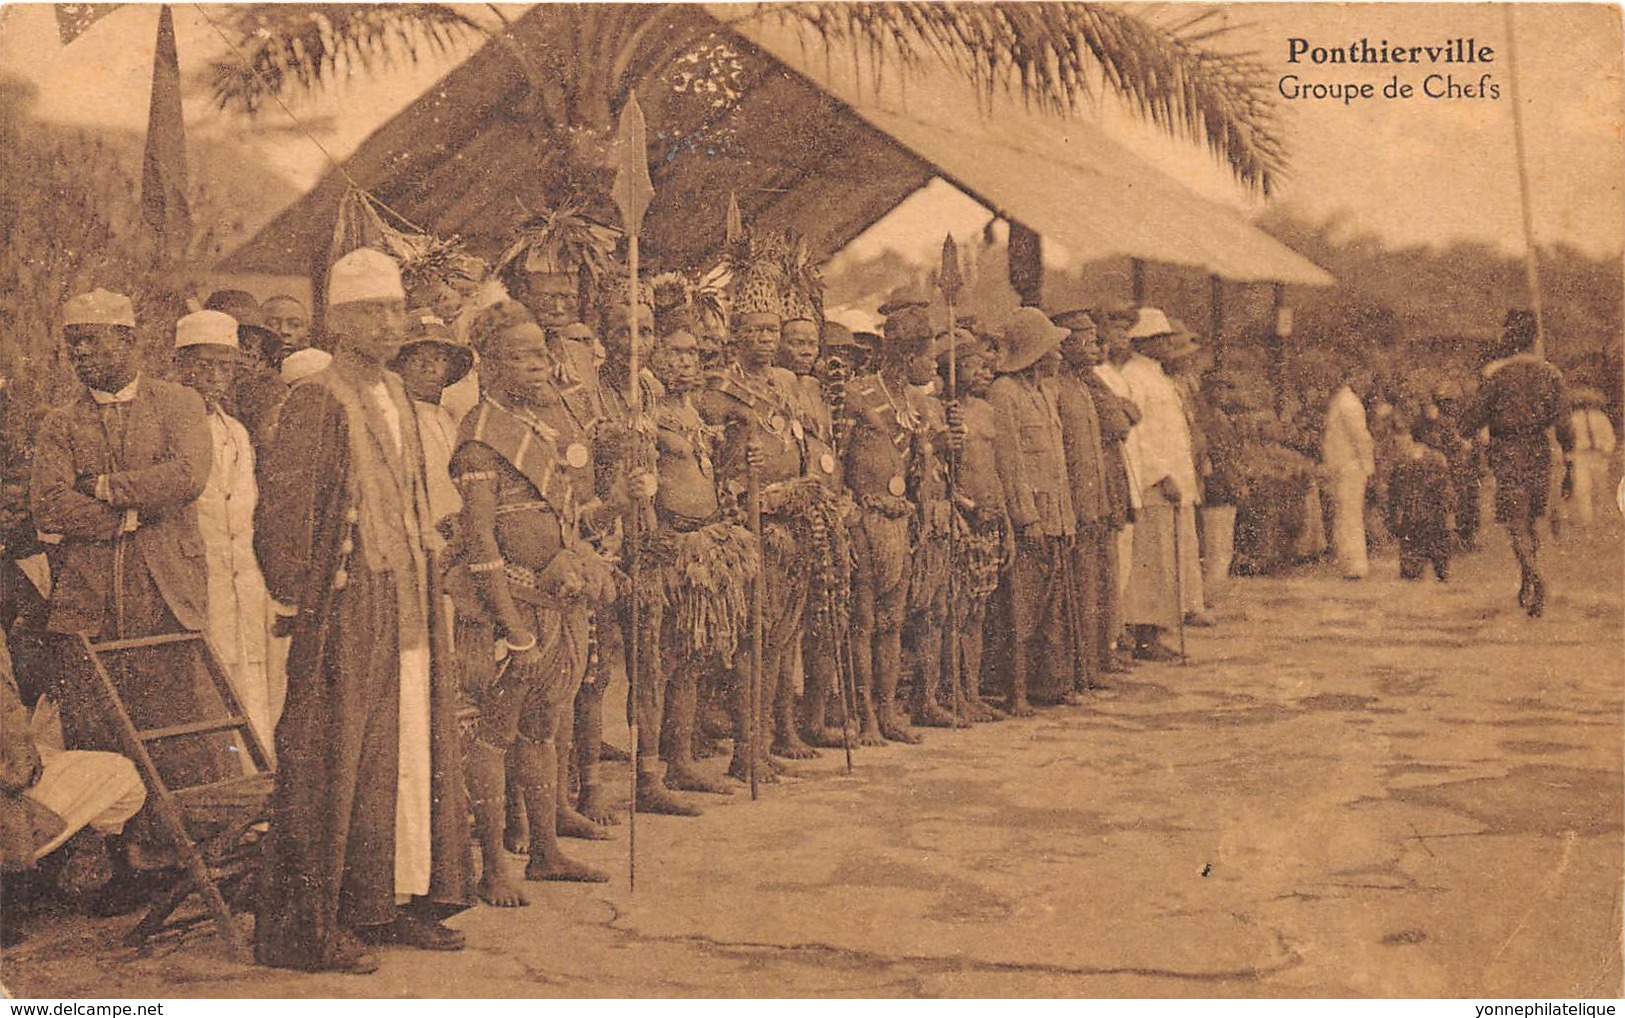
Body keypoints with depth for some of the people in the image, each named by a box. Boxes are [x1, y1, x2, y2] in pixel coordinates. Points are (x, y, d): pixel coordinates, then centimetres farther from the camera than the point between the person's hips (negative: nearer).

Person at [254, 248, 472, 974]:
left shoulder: (396, 398, 15)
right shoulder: (318, 403, -11)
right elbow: (280, 503, -15)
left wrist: (423, 578, 17)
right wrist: (300, 593, -12)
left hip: (409, 607, 8)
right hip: (349, 609, -8)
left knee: (414, 752, 11)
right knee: (337, 764, -4)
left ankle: (396, 903, 21)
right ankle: (312, 926, 5)